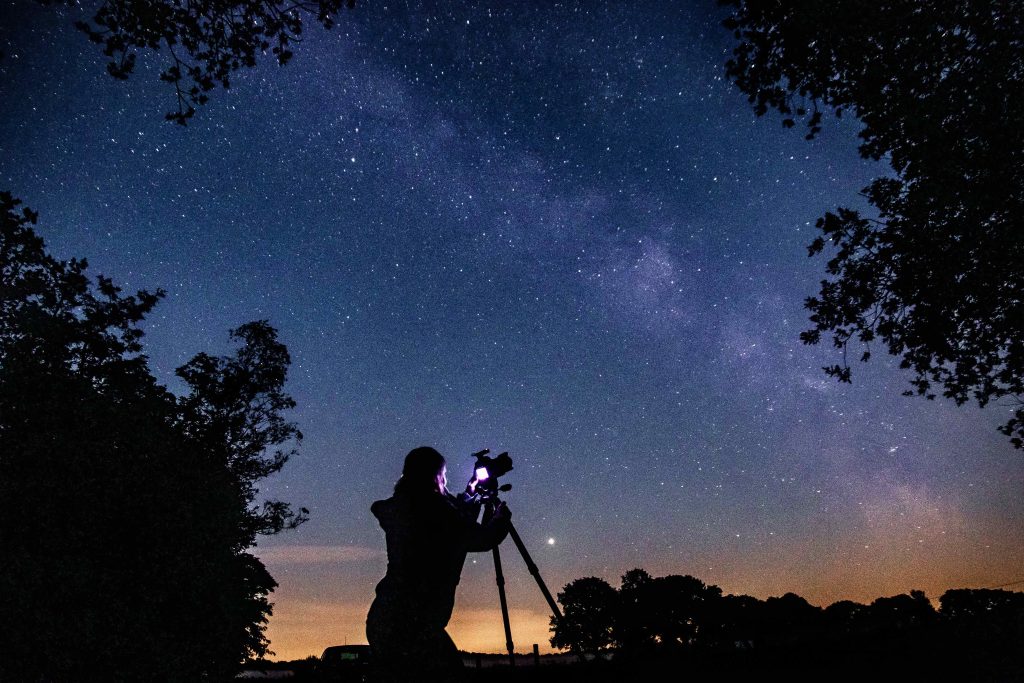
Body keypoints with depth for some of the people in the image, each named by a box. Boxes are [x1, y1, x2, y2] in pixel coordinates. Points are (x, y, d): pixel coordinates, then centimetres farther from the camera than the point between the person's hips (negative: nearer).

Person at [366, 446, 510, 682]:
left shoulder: (397, 509, 5)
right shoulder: (434, 509, -15)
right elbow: (483, 539, -1)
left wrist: (469, 496, 30)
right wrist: (501, 514, 18)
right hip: (413, 626, -8)